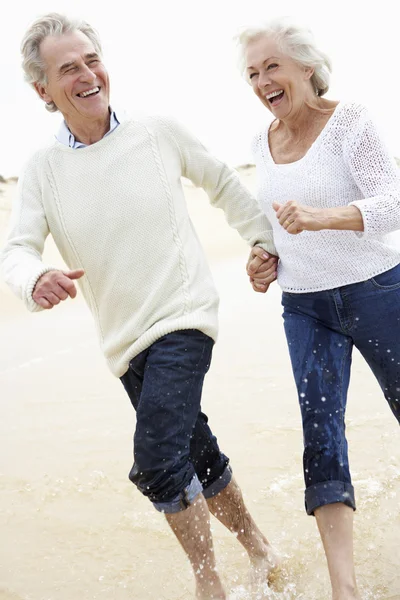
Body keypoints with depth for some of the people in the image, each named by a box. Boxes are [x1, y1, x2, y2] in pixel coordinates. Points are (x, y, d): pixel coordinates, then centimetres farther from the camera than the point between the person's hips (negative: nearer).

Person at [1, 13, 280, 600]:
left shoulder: (160, 133, -4)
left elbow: (224, 184, 11)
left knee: (157, 459, -19)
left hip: (183, 316, -4)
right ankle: (255, 544, 36)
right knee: (197, 454, 15)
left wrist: (265, 241, 16)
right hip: (124, 339, 4)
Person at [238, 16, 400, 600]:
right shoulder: (263, 143, 8)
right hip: (303, 306, 5)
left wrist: (321, 217, -37)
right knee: (320, 428, -6)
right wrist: (264, 255, 4)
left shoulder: (349, 120, -11)